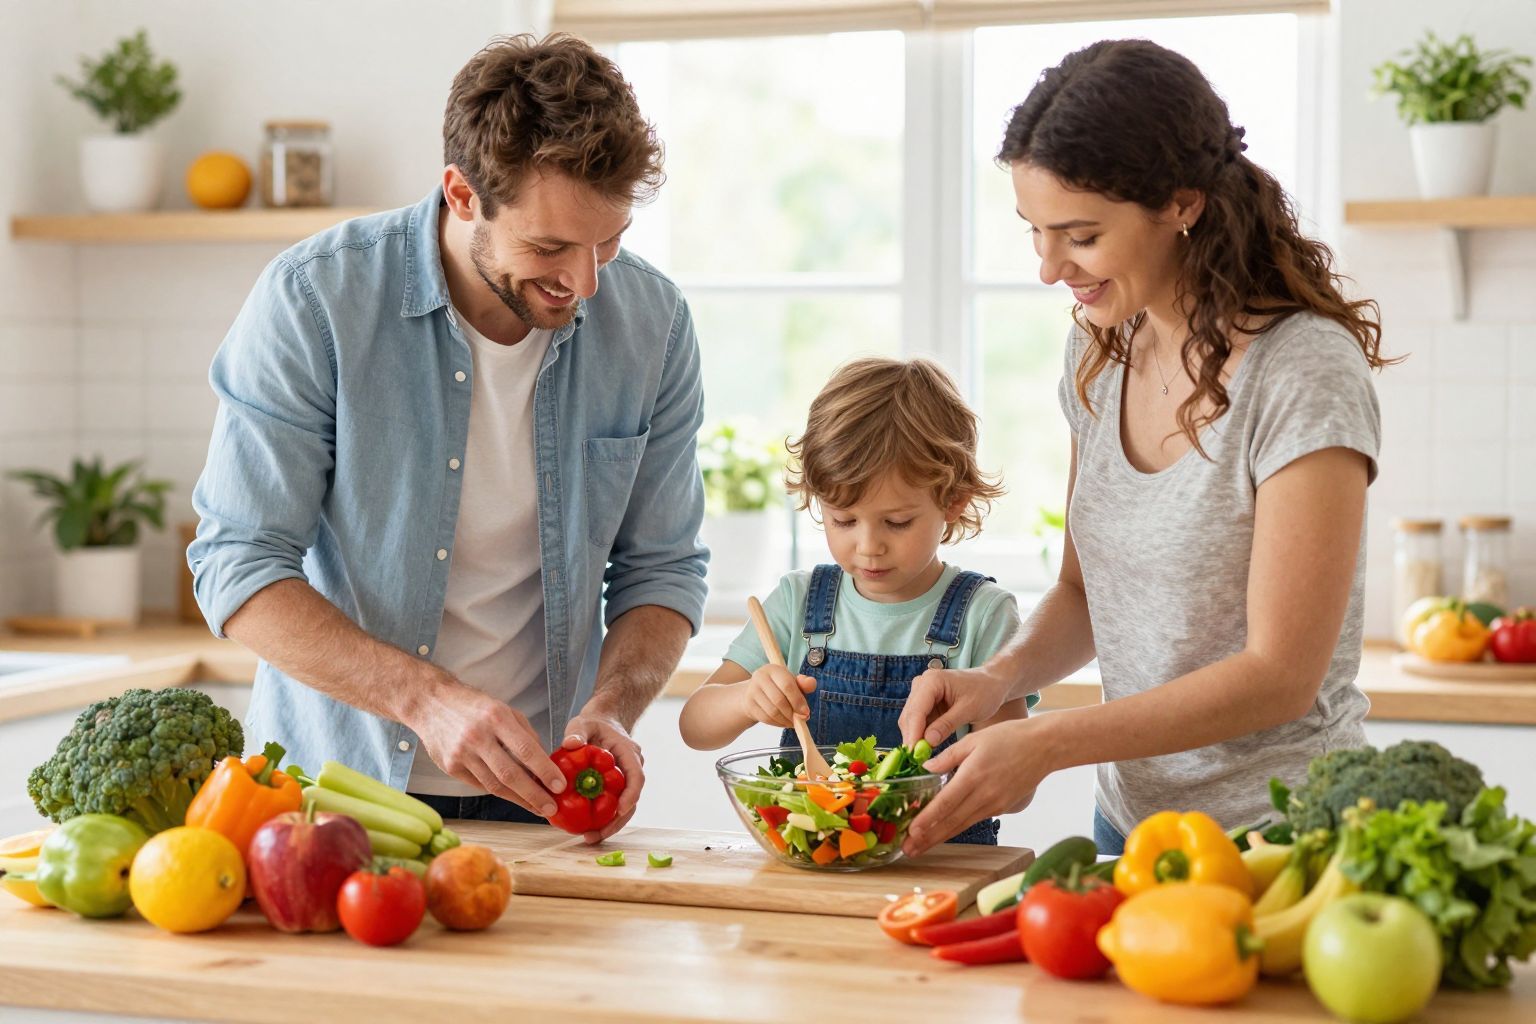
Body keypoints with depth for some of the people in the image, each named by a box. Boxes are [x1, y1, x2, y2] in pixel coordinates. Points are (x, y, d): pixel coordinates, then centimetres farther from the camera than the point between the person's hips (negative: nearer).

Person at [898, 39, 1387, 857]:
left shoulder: (1304, 374, -19)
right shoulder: (1101, 349, 3)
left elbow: (1279, 676, -21)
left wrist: (1045, 744, -24)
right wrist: (1000, 679, -8)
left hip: (1270, 842, -6)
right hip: (1129, 820, 7)